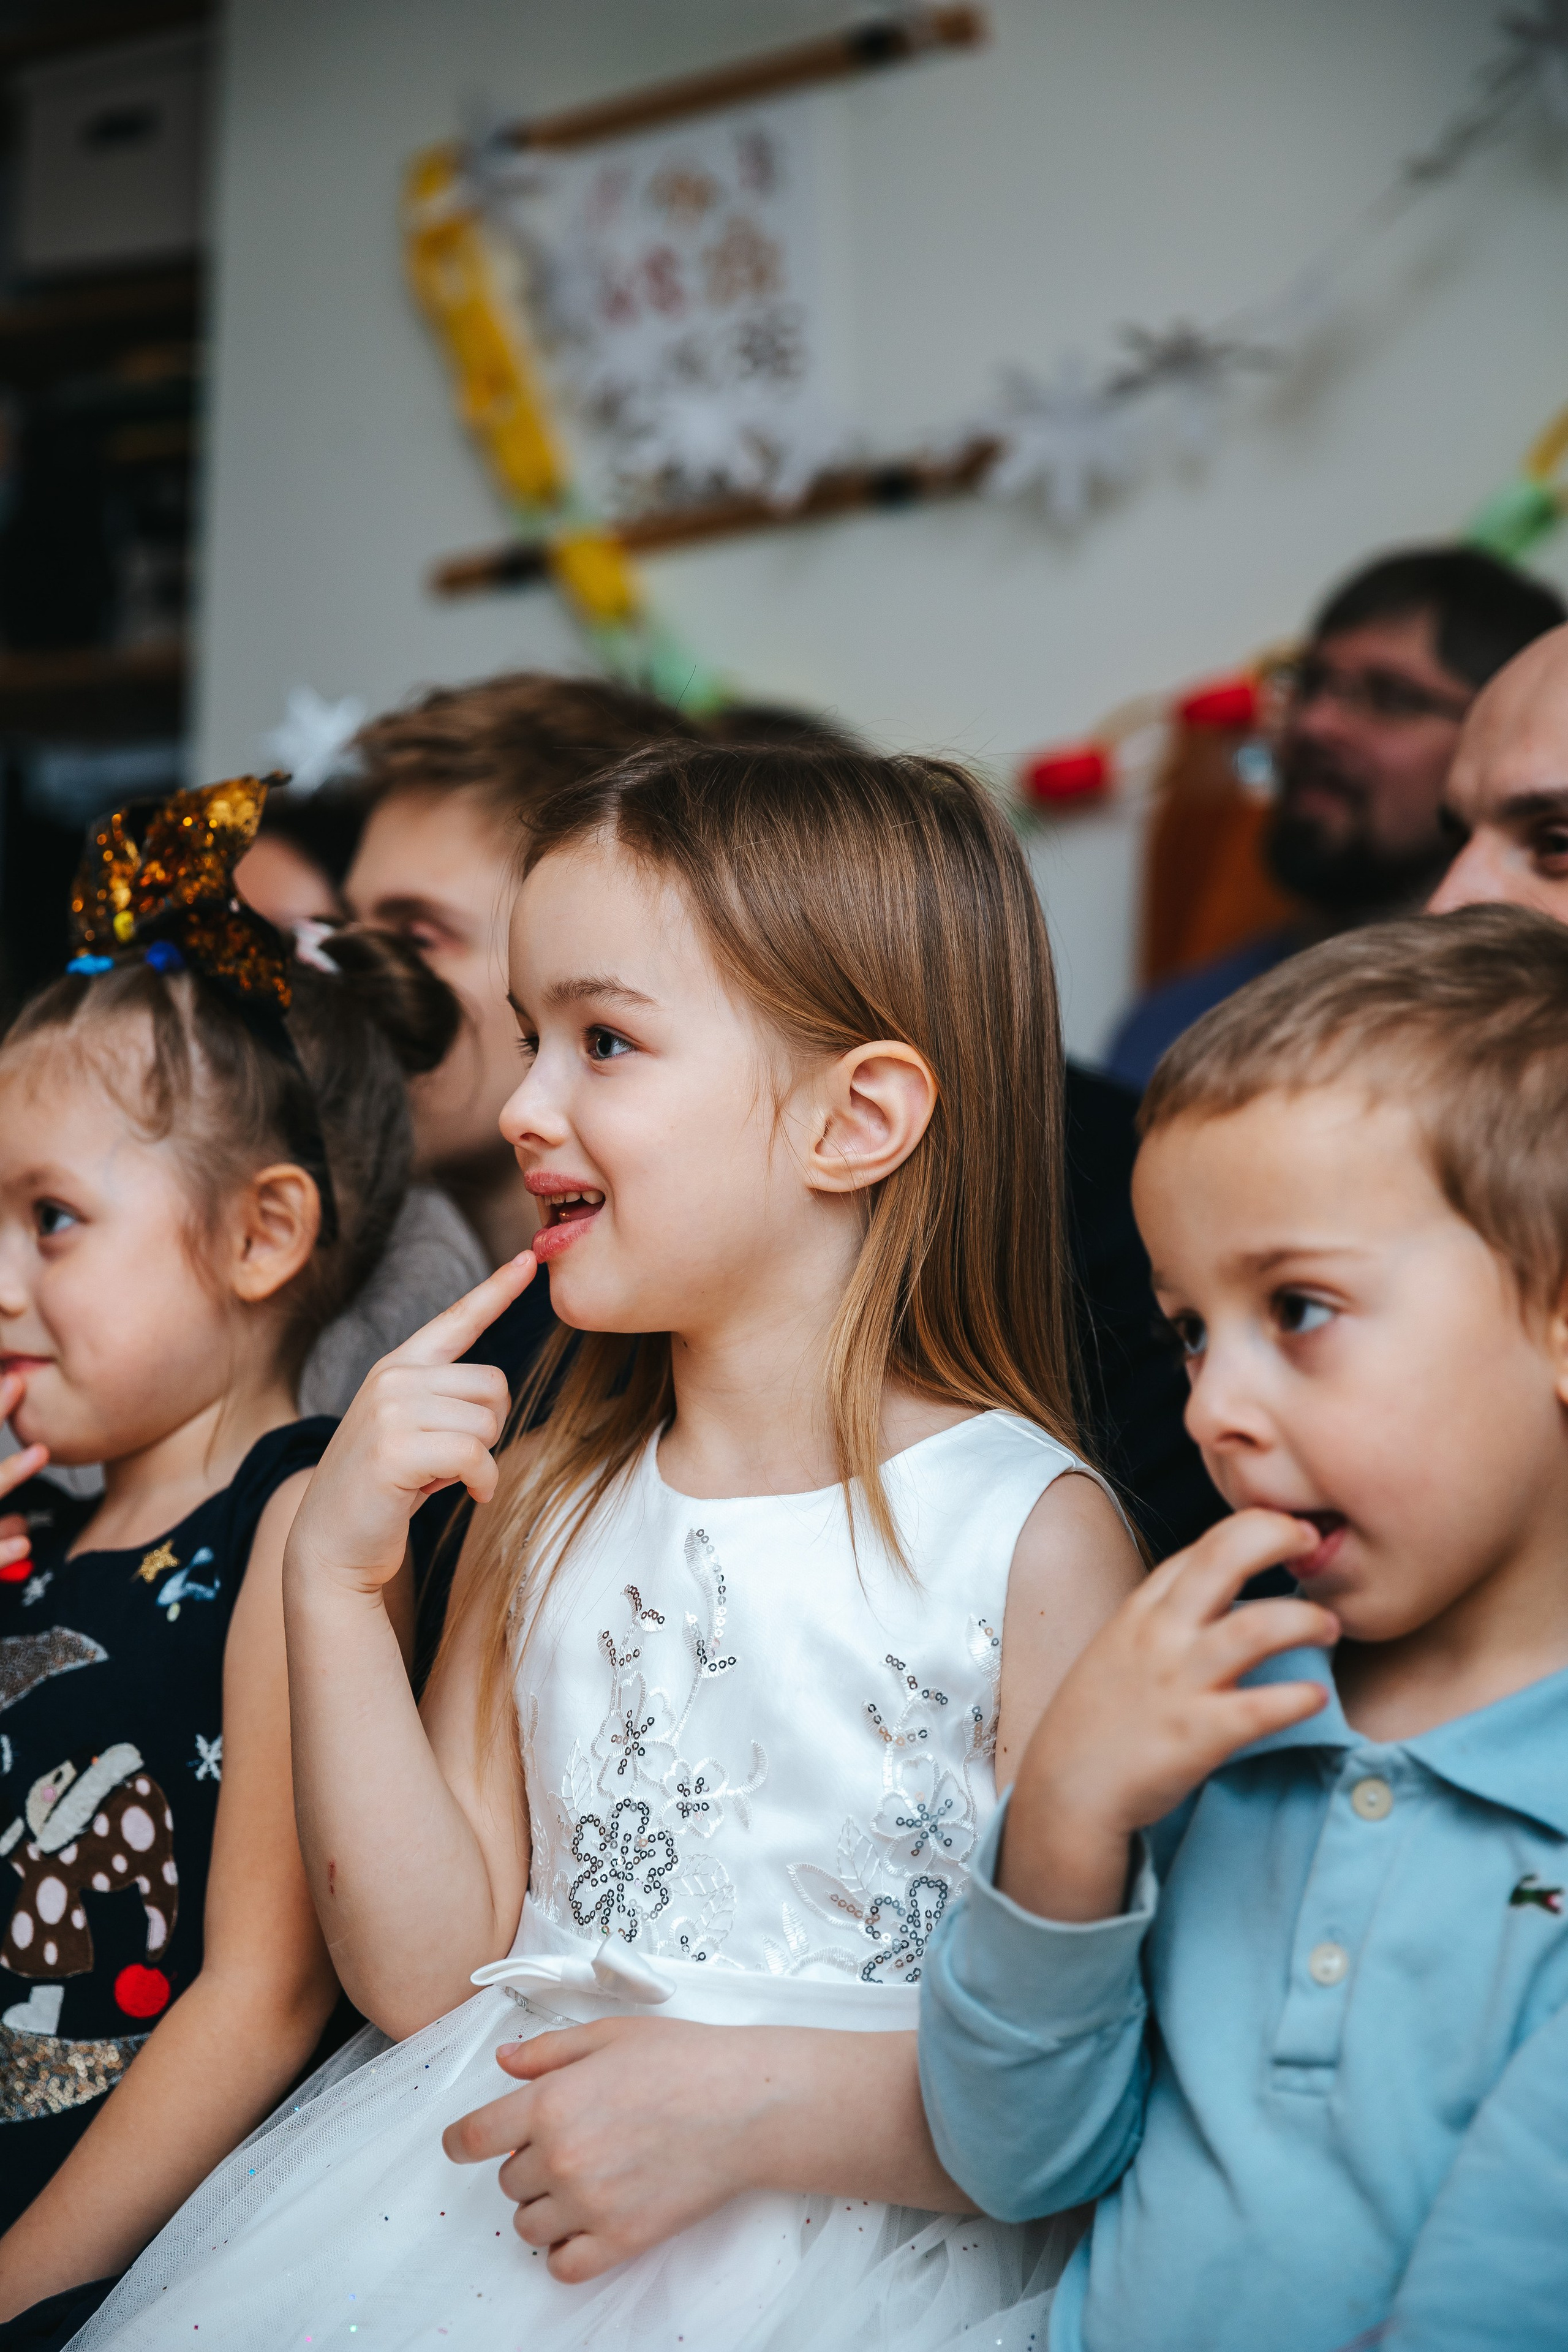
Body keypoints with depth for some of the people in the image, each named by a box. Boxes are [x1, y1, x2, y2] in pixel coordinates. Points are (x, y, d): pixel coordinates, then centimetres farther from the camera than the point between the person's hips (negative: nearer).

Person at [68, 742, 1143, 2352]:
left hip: (849, 2218, -4)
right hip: (495, 2183, 5)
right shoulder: (540, 1508, 9)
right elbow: (424, 1970, 5)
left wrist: (754, 2103, -19)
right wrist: (337, 1581, -2)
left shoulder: (1034, 1536, -7)